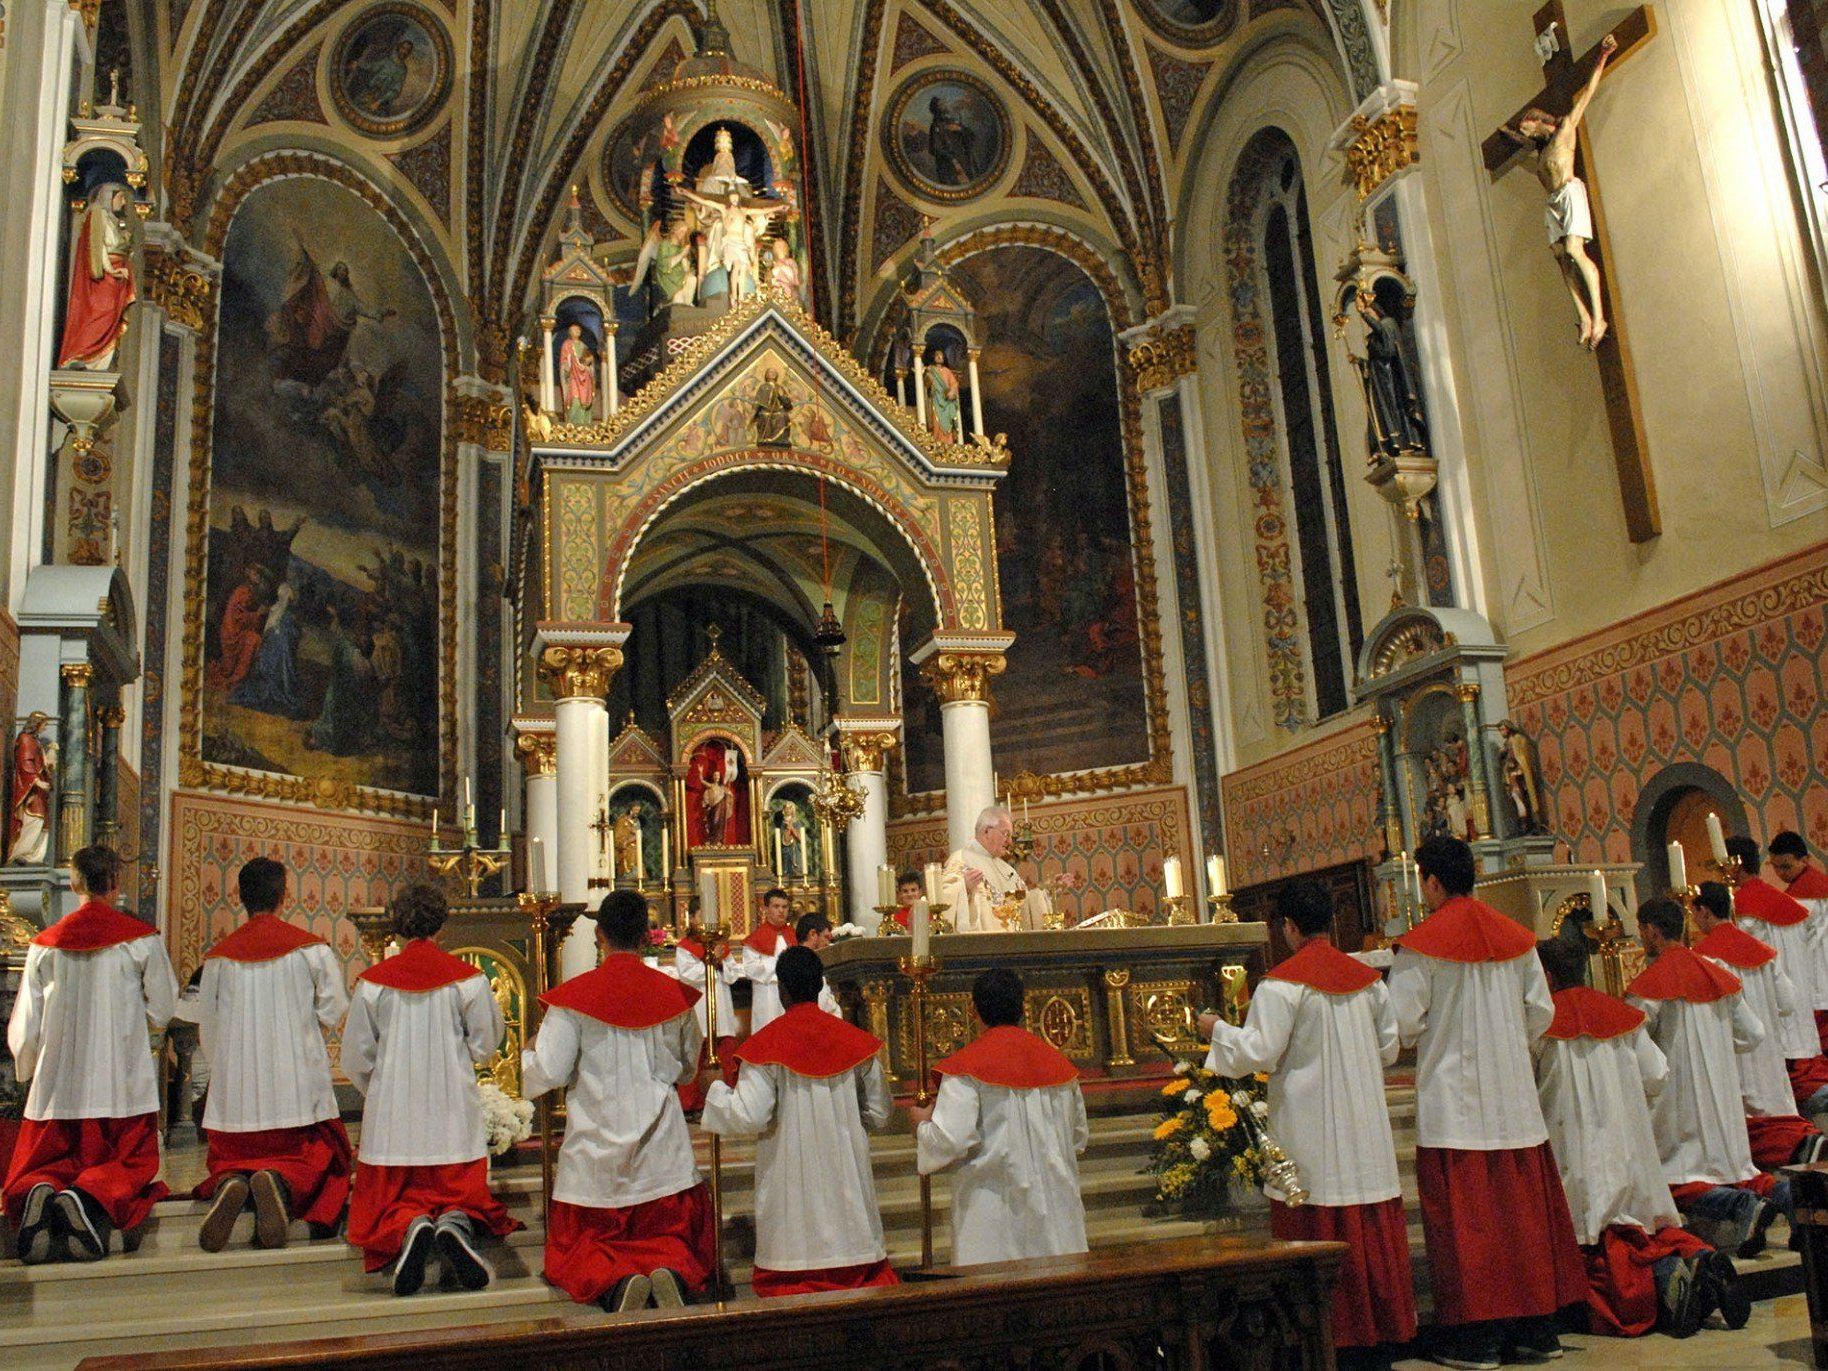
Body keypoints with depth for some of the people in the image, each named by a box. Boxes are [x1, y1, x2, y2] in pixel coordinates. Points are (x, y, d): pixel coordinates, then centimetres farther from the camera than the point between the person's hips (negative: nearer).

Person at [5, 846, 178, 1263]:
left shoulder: (44, 945, 4)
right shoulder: (141, 939, -3)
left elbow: (24, 1024, 7)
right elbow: (162, 1010, 2)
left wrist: (26, 1071, 26)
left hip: (56, 1086, 2)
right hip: (122, 1084, -2)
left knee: (46, 1163, 15)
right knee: (127, 1165, 8)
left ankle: (39, 1192, -20)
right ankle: (89, 1198, -24)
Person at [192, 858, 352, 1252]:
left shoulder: (219, 957, 3)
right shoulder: (311, 949, -4)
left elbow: (207, 1027, 11)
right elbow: (334, 1013, -2)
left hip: (234, 1088, 2)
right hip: (298, 1087, -2)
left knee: (231, 1158, 17)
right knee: (313, 1158, 11)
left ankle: (232, 1183, -19)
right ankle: (280, 1181, -23)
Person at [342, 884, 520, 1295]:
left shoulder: (373, 982, -3)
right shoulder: (468, 978, -5)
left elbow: (355, 1060, 3)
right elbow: (485, 1044, 2)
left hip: (391, 1116, 0)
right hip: (453, 1115, 0)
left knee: (392, 1201, 13)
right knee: (462, 1192, 13)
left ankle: (408, 1226, -22)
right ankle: (455, 1224, -21)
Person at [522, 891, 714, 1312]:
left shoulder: (572, 998, -8)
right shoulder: (676, 995, 0)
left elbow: (546, 1074, -9)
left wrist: (527, 1055, 13)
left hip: (595, 1156, -1)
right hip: (662, 1153, 2)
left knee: (581, 1252, 13)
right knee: (676, 1240, 15)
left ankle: (614, 1283, -20)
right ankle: (673, 1271, -21)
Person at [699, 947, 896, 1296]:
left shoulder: (766, 1046, -12)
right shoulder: (854, 1040, 0)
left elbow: (750, 1117, -15)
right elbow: (879, 1112, 6)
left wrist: (715, 1090, 1)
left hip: (791, 1176, -3)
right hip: (847, 1172, 3)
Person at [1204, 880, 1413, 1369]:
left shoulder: (1282, 984, -13)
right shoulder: (1369, 980, 6)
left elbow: (1258, 1053, -16)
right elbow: (1389, 1048, 13)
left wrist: (1218, 1030, 1)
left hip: (1311, 1136, -6)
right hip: (1366, 1135, 6)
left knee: (1319, 1233, 0)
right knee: (1371, 1232, 11)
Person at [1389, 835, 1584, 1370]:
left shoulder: (1421, 946, -11)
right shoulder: (1517, 938, 5)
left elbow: (1402, 1021, -13)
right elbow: (1541, 1010, 9)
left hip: (1453, 1102, -5)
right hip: (1514, 1100, 5)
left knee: (1464, 1217, 0)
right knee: (1523, 1210, 11)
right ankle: (1537, 1327, 18)